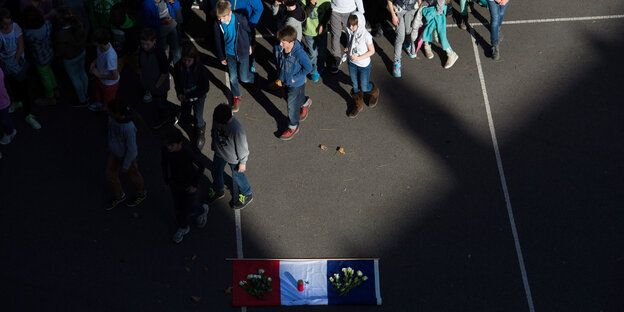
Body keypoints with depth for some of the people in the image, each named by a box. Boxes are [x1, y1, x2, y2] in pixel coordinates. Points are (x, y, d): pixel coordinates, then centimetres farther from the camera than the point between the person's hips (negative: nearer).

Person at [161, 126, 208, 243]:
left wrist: (195, 185, -13)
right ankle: (183, 227, 47)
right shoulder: (166, 150, -24)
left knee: (189, 209, 11)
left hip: (189, 184, -4)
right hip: (175, 183, 4)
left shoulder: (189, 153, -37)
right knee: (178, 207, 20)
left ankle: (201, 211, 46)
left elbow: (201, 167, -20)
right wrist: (166, 181, 8)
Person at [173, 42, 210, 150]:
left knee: (198, 119, -2)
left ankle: (201, 134, 28)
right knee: (184, 119, 22)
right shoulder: (178, 66, -20)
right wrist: (179, 94, -14)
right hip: (185, 97, 4)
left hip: (198, 97, -4)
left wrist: (189, 96, -21)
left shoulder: (201, 69, -30)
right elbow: (177, 81, 0)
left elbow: (205, 88, -20)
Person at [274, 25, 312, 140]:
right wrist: (280, 72, 3)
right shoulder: (278, 49, -19)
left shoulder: (299, 53, -36)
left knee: (292, 105, 8)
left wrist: (296, 77, -18)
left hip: (296, 84, -6)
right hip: (285, 81, 6)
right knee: (293, 99, 31)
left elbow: (308, 67, -22)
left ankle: (293, 127, 32)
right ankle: (306, 102, 65)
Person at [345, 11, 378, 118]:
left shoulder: (366, 35, -29)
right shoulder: (350, 32, -12)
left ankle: (374, 93, 45)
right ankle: (358, 105, 40)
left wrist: (358, 58, -25)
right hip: (352, 63, 5)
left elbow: (372, 51, -18)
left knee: (364, 87, 11)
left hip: (364, 65, -5)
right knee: (355, 86, 19)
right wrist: (347, 48, -13)